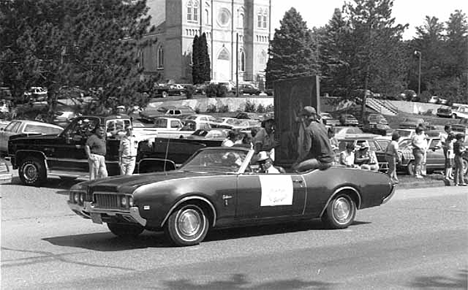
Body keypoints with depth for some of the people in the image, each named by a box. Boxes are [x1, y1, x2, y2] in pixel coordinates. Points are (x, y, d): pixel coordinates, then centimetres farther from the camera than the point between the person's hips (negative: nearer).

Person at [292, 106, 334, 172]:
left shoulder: (308, 130, -14)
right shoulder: (323, 126, 9)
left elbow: (306, 150, -19)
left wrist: (297, 162, -7)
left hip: (322, 161, -9)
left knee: (296, 166, -11)